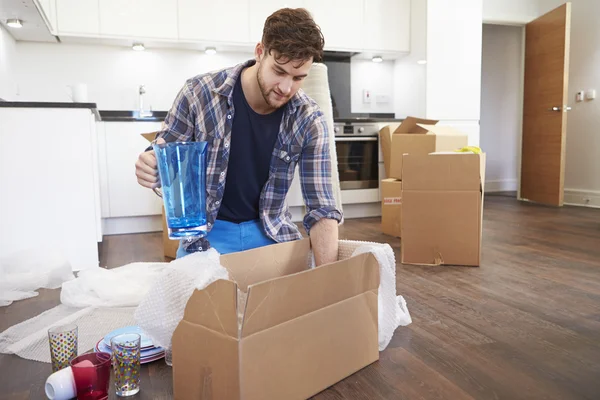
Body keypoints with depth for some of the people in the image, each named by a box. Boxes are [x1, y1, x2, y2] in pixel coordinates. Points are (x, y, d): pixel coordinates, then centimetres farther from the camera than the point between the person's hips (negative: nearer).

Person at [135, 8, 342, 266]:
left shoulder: (309, 121, -16)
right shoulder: (199, 93, -18)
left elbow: (321, 208, -15)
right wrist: (152, 167, -31)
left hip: (271, 232, 1)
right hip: (206, 232, 0)